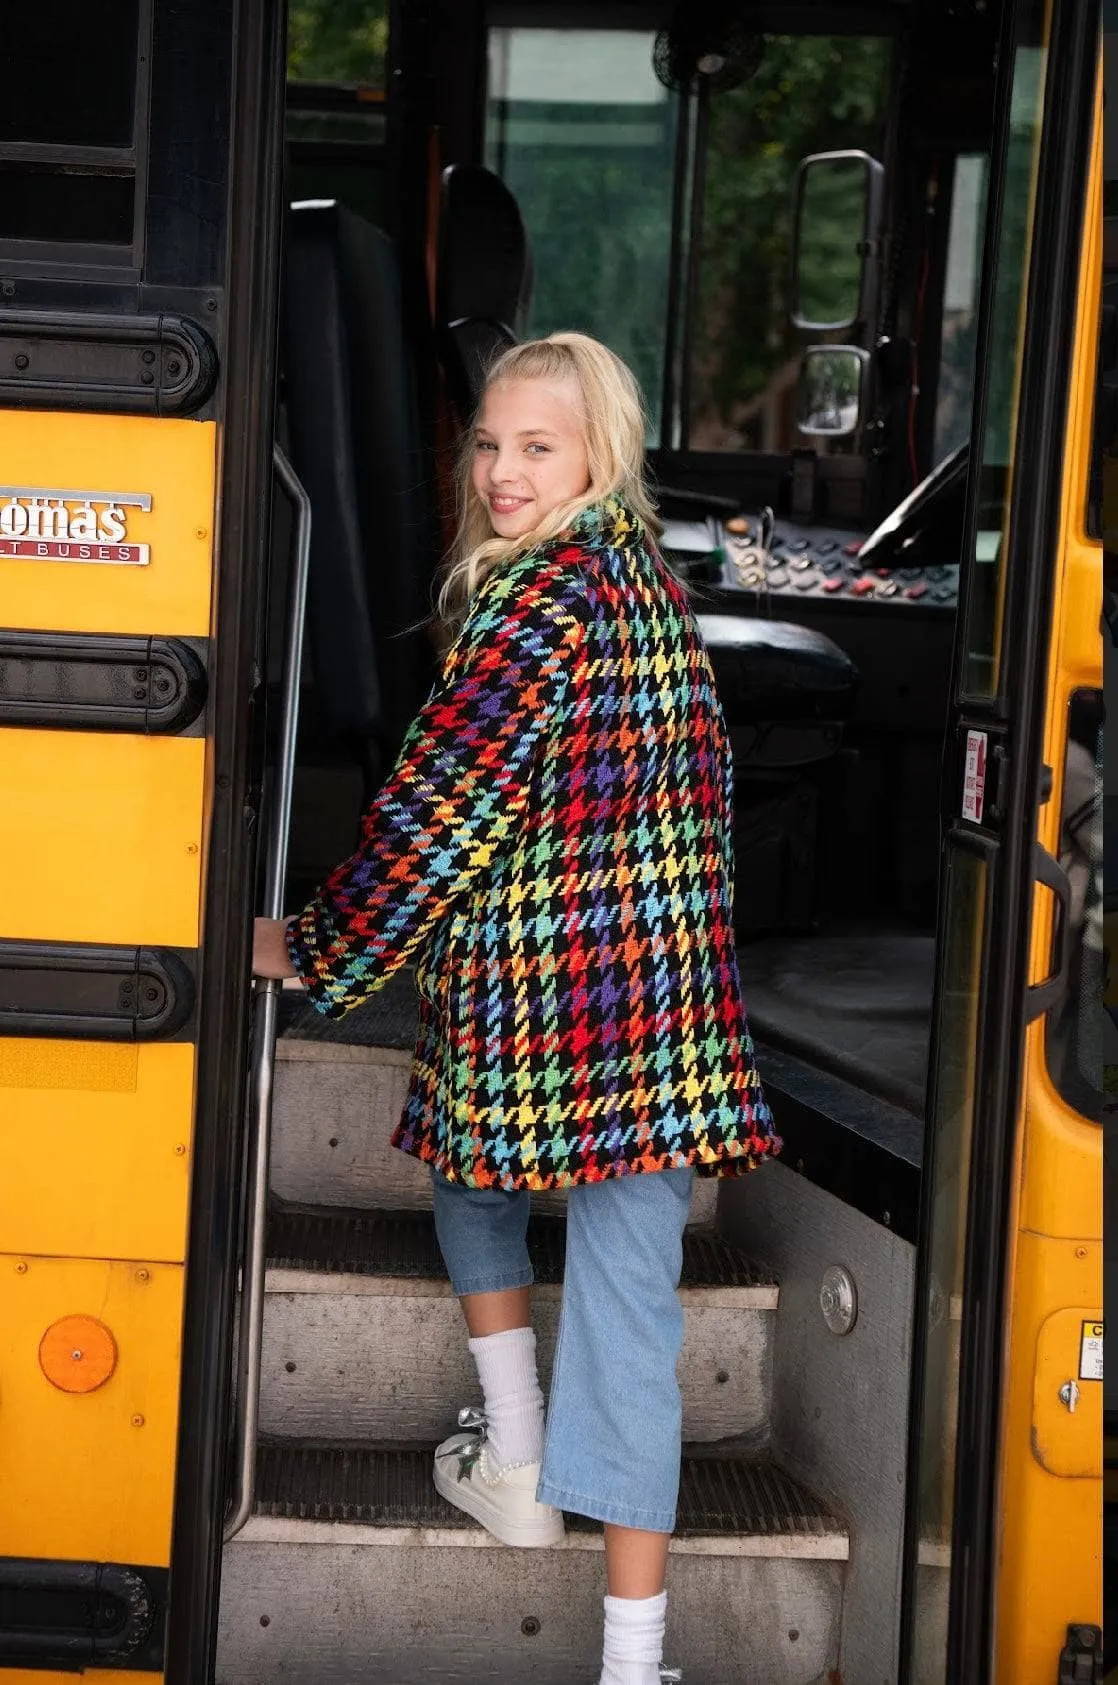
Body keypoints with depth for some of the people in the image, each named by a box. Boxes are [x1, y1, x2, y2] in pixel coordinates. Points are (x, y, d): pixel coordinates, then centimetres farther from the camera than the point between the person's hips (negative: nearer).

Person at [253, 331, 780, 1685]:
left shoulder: (534, 594, -12)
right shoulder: (653, 580, 12)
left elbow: (437, 806, -11)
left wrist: (313, 948, -1)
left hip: (534, 994, -6)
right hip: (670, 990, 6)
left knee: (470, 1164, 25)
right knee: (627, 1296, 4)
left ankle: (518, 1467, 28)